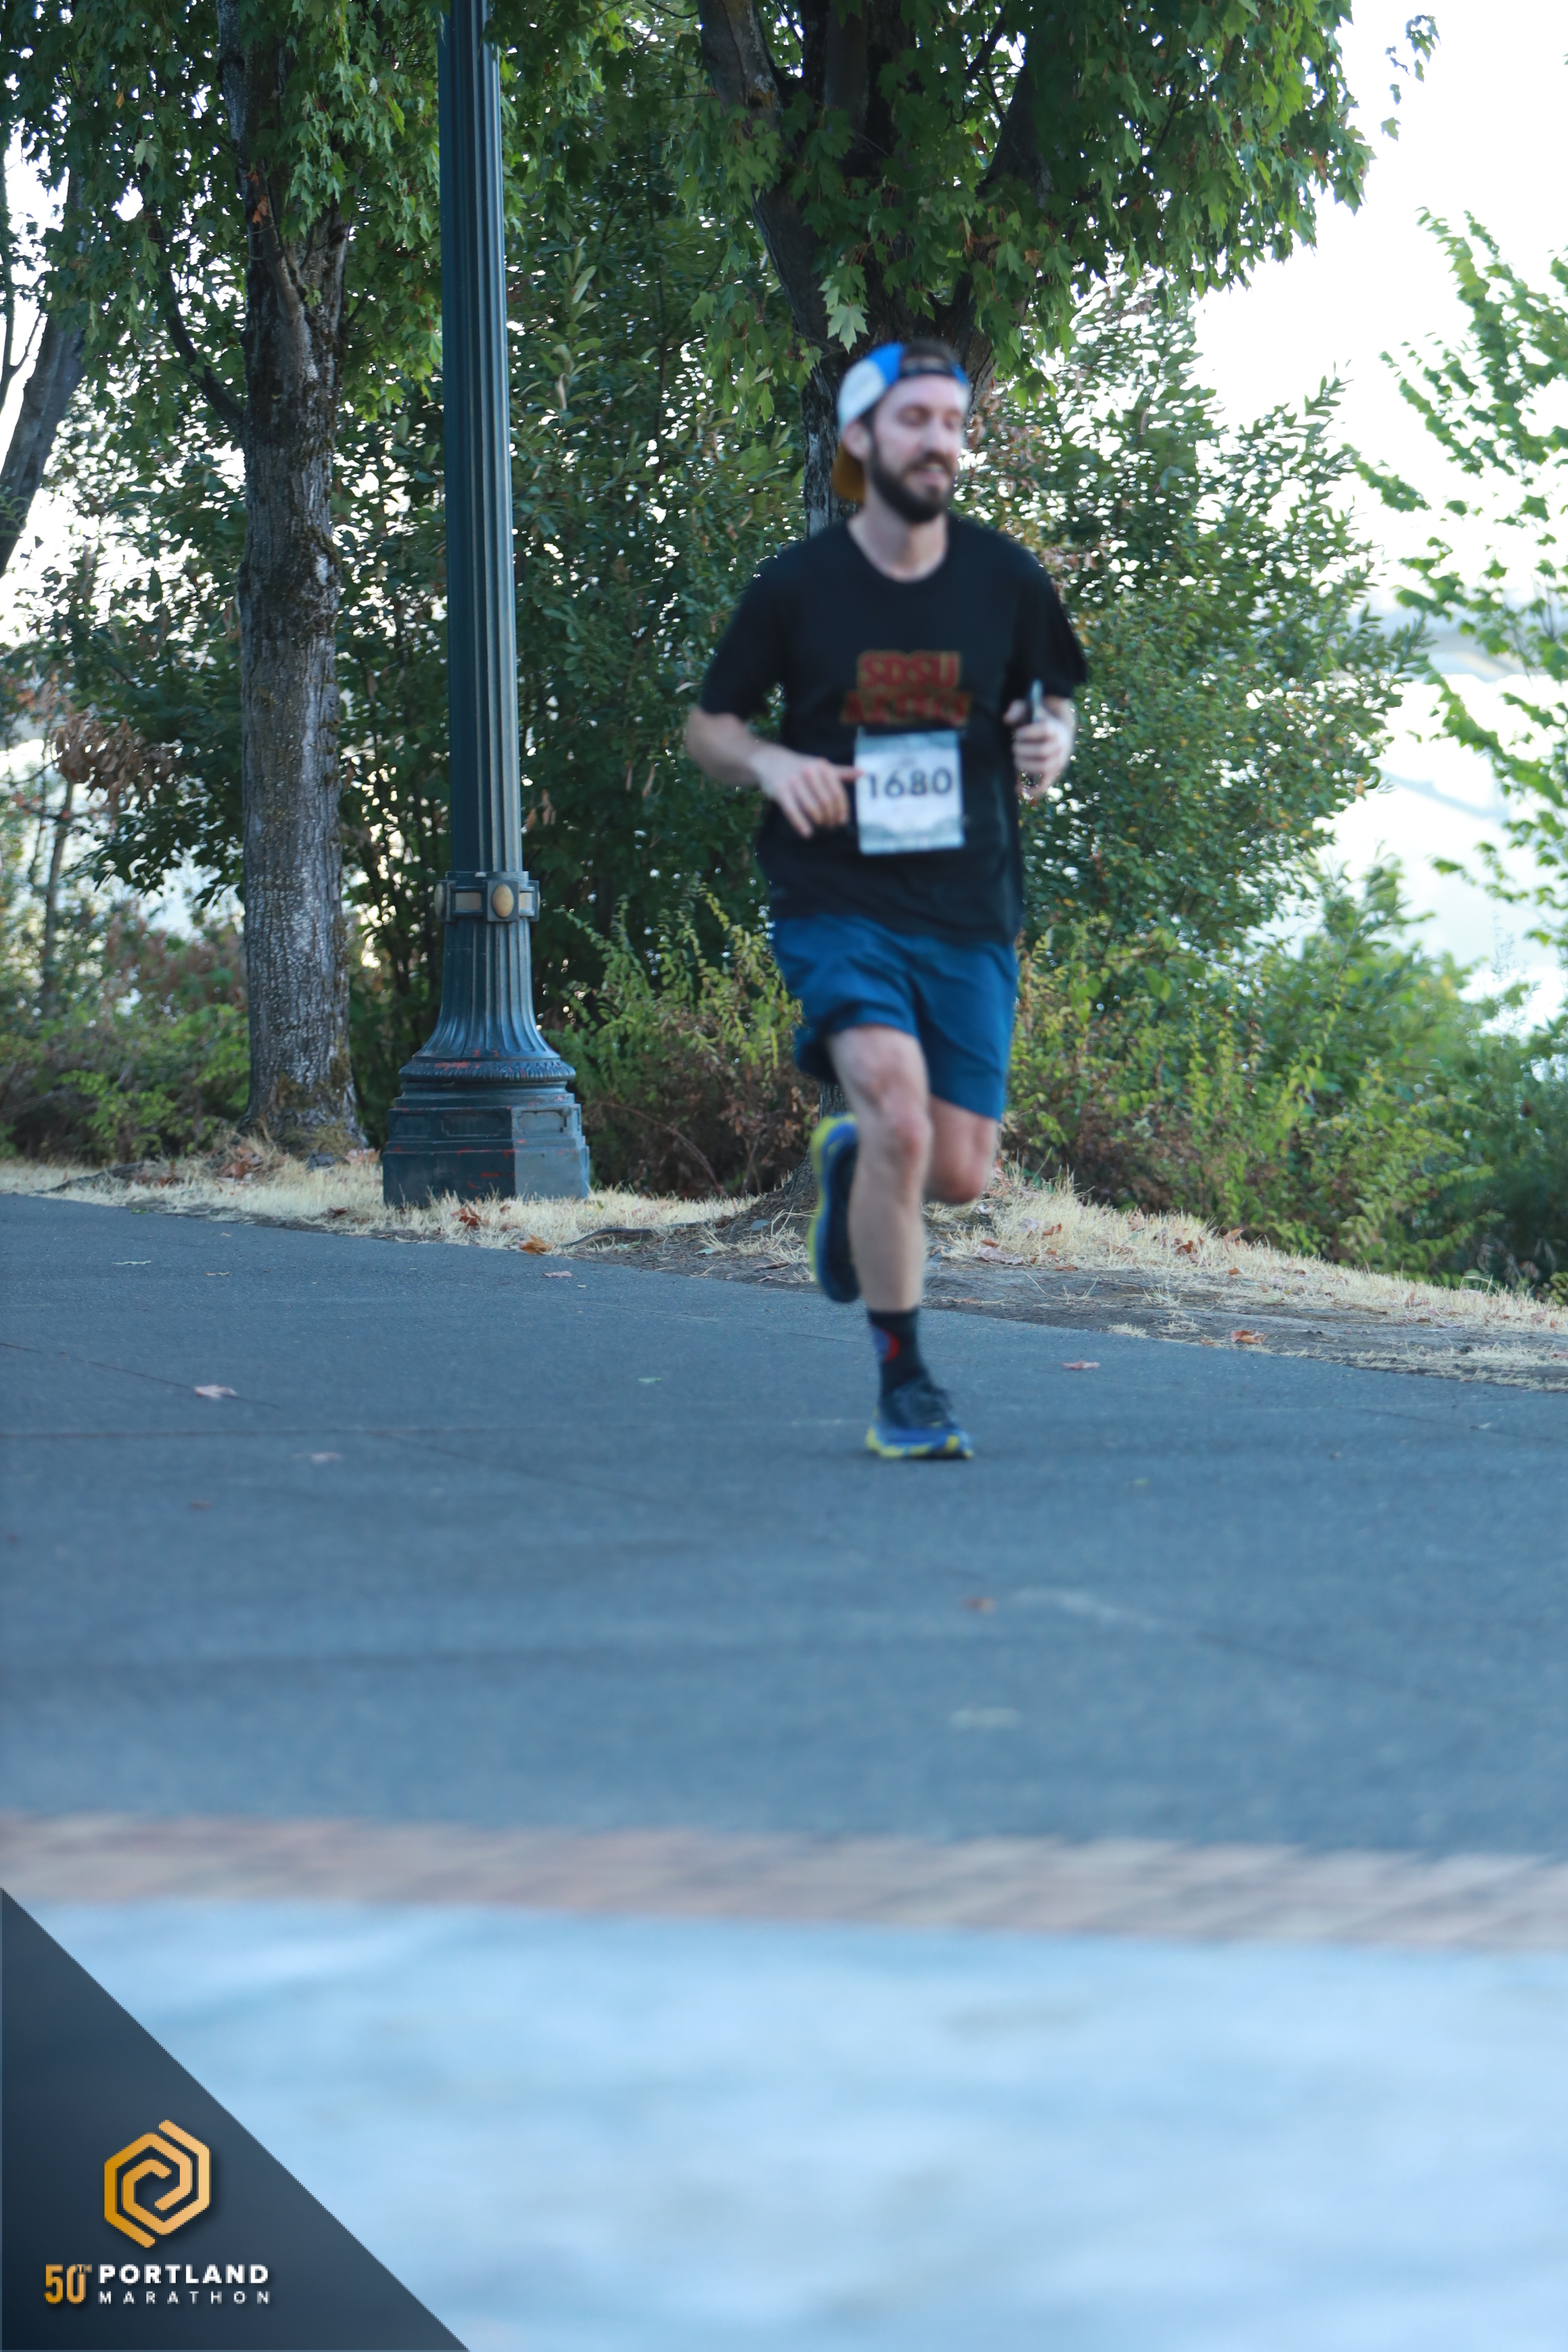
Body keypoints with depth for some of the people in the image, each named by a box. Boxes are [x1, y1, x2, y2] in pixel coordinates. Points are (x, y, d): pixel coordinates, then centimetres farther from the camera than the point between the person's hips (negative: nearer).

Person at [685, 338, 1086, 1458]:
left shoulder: (1006, 581, 1)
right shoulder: (799, 586, -4)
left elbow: (1054, 699, 16)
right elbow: (707, 726, 6)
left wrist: (1053, 743, -8)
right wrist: (770, 764, -16)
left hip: (970, 913, 3)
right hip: (839, 904, -3)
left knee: (960, 1174, 0)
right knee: (901, 1120, -23)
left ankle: (850, 1158, 39)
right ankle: (903, 1385, -7)